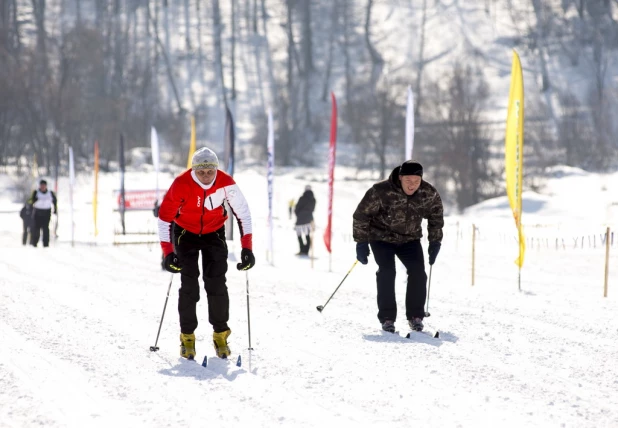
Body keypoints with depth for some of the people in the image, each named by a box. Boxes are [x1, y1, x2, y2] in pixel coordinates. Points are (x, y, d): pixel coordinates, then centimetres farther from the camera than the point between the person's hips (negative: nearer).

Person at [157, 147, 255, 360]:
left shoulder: (225, 183, -24)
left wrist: (247, 248, -20)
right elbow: (165, 216, -20)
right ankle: (187, 337, 1)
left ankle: (221, 334, 6)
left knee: (217, 284, -7)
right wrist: (168, 252, -25)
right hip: (185, 233, -1)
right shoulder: (181, 184, -28)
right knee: (189, 285, -9)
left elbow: (242, 212, -15)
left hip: (214, 233, 1)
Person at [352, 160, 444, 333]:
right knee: (387, 272, -19)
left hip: (409, 239, 3)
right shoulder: (381, 191, -27)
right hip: (382, 237, -3)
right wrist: (361, 242, -15)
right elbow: (361, 215, -15)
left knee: (418, 272, -12)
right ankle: (387, 318, -12)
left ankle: (415, 316, 2)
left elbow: (436, 217, 3)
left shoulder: (429, 194, -17)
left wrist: (435, 242, 1)